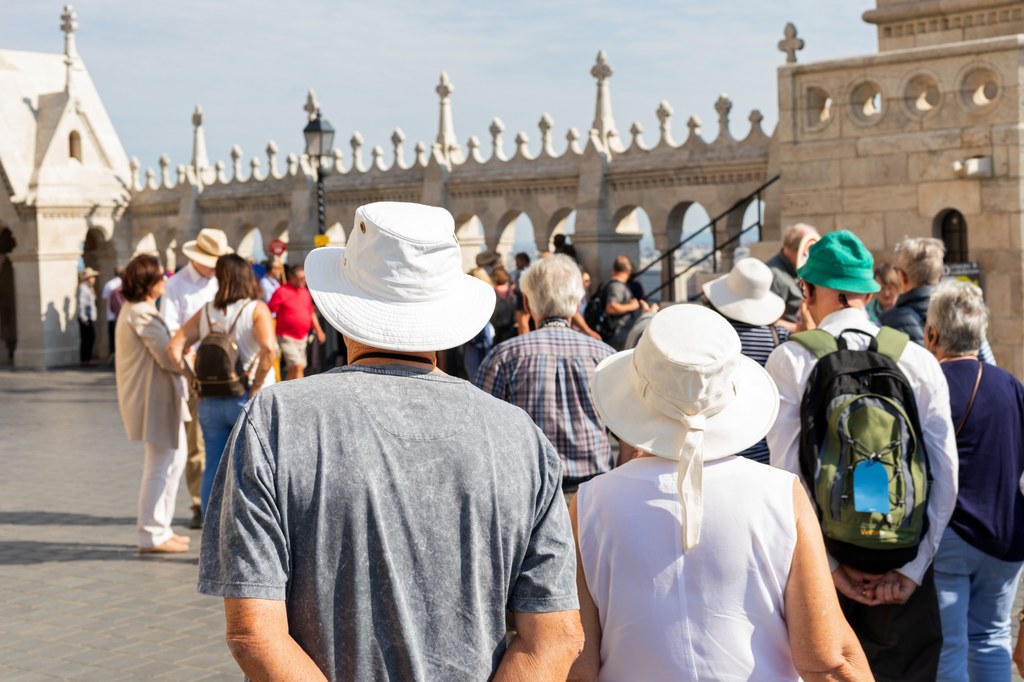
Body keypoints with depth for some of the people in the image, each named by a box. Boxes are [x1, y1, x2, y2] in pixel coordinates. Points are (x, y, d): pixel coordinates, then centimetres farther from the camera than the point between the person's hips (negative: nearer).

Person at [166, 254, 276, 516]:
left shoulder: (206, 312, 6)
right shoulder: (257, 309, -7)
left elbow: (173, 348, -3)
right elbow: (268, 348, -25)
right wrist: (256, 387, -16)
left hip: (210, 401, 4)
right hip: (247, 401, -4)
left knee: (213, 471, 11)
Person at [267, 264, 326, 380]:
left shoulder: (305, 292, 11)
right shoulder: (282, 292, -10)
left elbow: (311, 313, 21)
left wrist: (318, 330, 19)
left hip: (302, 338, 7)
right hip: (287, 338, -7)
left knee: (293, 370, 12)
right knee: (297, 367, -15)